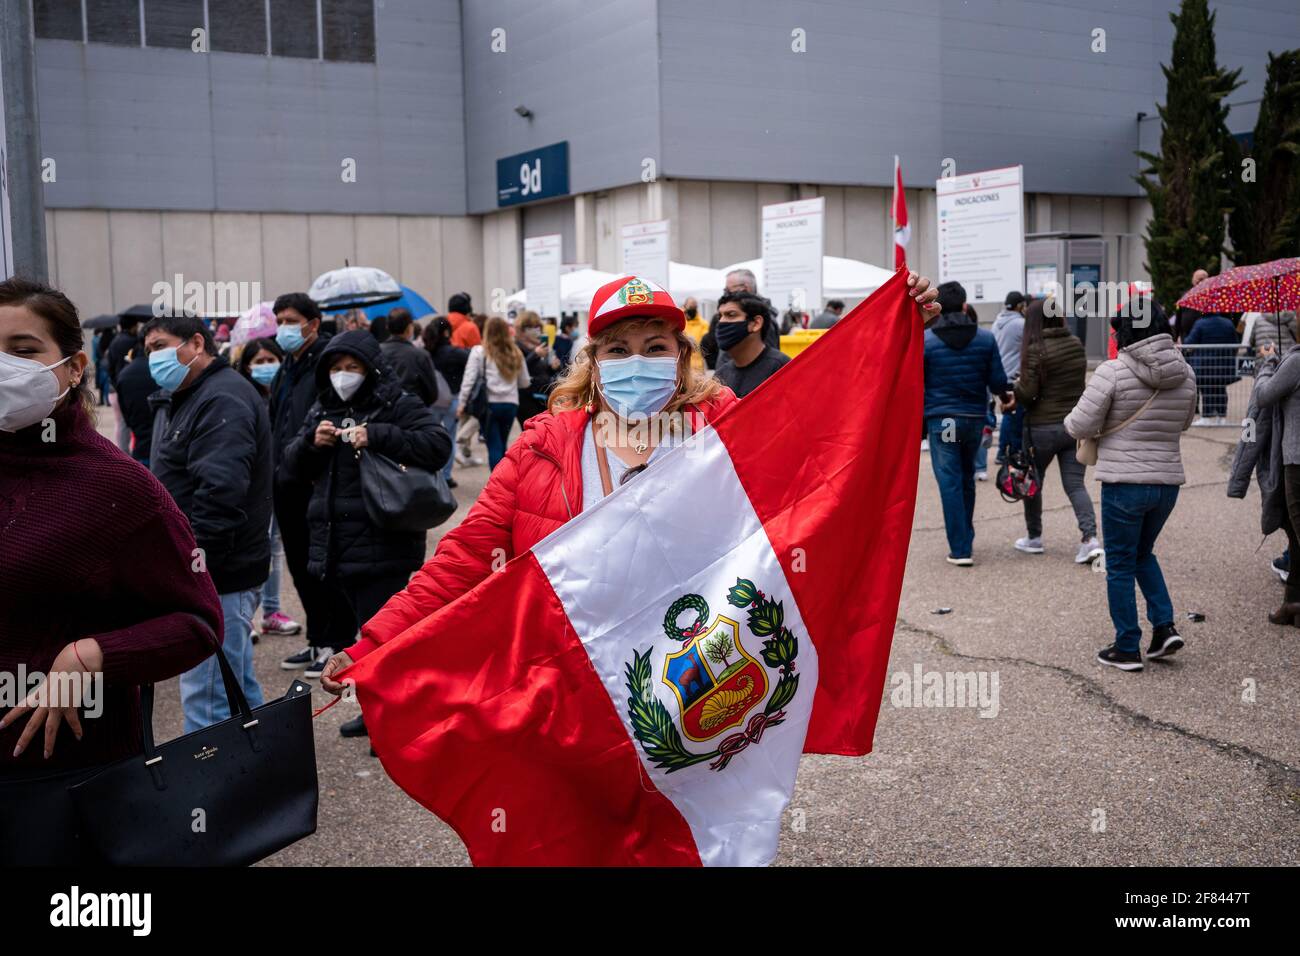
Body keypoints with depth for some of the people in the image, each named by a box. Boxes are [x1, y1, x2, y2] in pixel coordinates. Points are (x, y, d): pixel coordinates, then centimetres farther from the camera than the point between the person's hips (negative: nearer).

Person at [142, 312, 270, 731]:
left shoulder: (223, 401, -15)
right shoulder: (183, 399, 19)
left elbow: (219, 494, -25)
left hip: (215, 576, -11)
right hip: (213, 573, 11)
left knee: (207, 704, -8)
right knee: (239, 692, 18)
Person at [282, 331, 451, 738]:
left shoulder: (399, 405, -5)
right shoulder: (322, 410, 16)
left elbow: (438, 445, -19)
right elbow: (293, 467, 15)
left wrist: (377, 437, -25)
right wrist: (311, 442, -6)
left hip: (383, 547, -7)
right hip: (338, 546, 7)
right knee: (369, 628, 16)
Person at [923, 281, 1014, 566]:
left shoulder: (925, 339, -5)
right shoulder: (986, 338, 1)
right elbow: (998, 381, 2)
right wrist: (1006, 397, 24)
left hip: (941, 420, -3)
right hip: (974, 418, 3)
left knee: (950, 483, -1)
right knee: (967, 479, 18)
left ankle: (960, 549, -2)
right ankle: (966, 540, 27)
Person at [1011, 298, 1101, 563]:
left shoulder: (1035, 349, -15)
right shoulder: (1076, 344, 5)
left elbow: (1027, 391, -16)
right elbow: (1078, 382, 13)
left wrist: (1012, 391, 4)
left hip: (1044, 426, -5)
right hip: (1077, 423, 5)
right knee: (1075, 484, 5)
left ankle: (1034, 537, 26)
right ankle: (1090, 537, -11)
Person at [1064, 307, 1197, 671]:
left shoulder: (1112, 372, -14)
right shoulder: (1185, 374, 3)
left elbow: (1080, 426, -13)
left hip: (1125, 484, -5)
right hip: (1168, 481, 6)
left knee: (1120, 566, 7)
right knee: (1143, 554, 26)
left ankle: (1127, 649, 13)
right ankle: (1165, 626, 14)